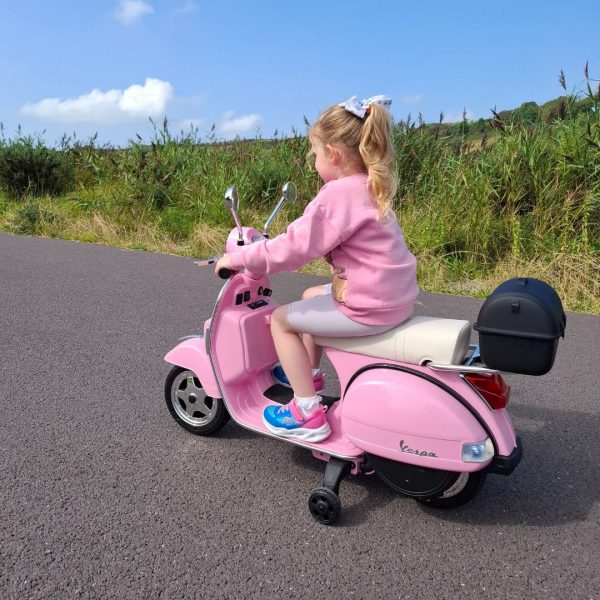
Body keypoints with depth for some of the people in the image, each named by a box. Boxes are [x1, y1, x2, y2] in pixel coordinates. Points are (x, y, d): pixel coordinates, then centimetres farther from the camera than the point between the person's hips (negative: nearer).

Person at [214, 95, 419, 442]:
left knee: (282, 319, 4)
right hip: (396, 298, 10)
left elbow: (295, 247, -19)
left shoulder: (338, 194, -18)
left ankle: (308, 414, 7)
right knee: (311, 296, 28)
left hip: (368, 308, -10)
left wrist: (238, 259, -8)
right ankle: (309, 379, 40)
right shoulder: (370, 188, 12)